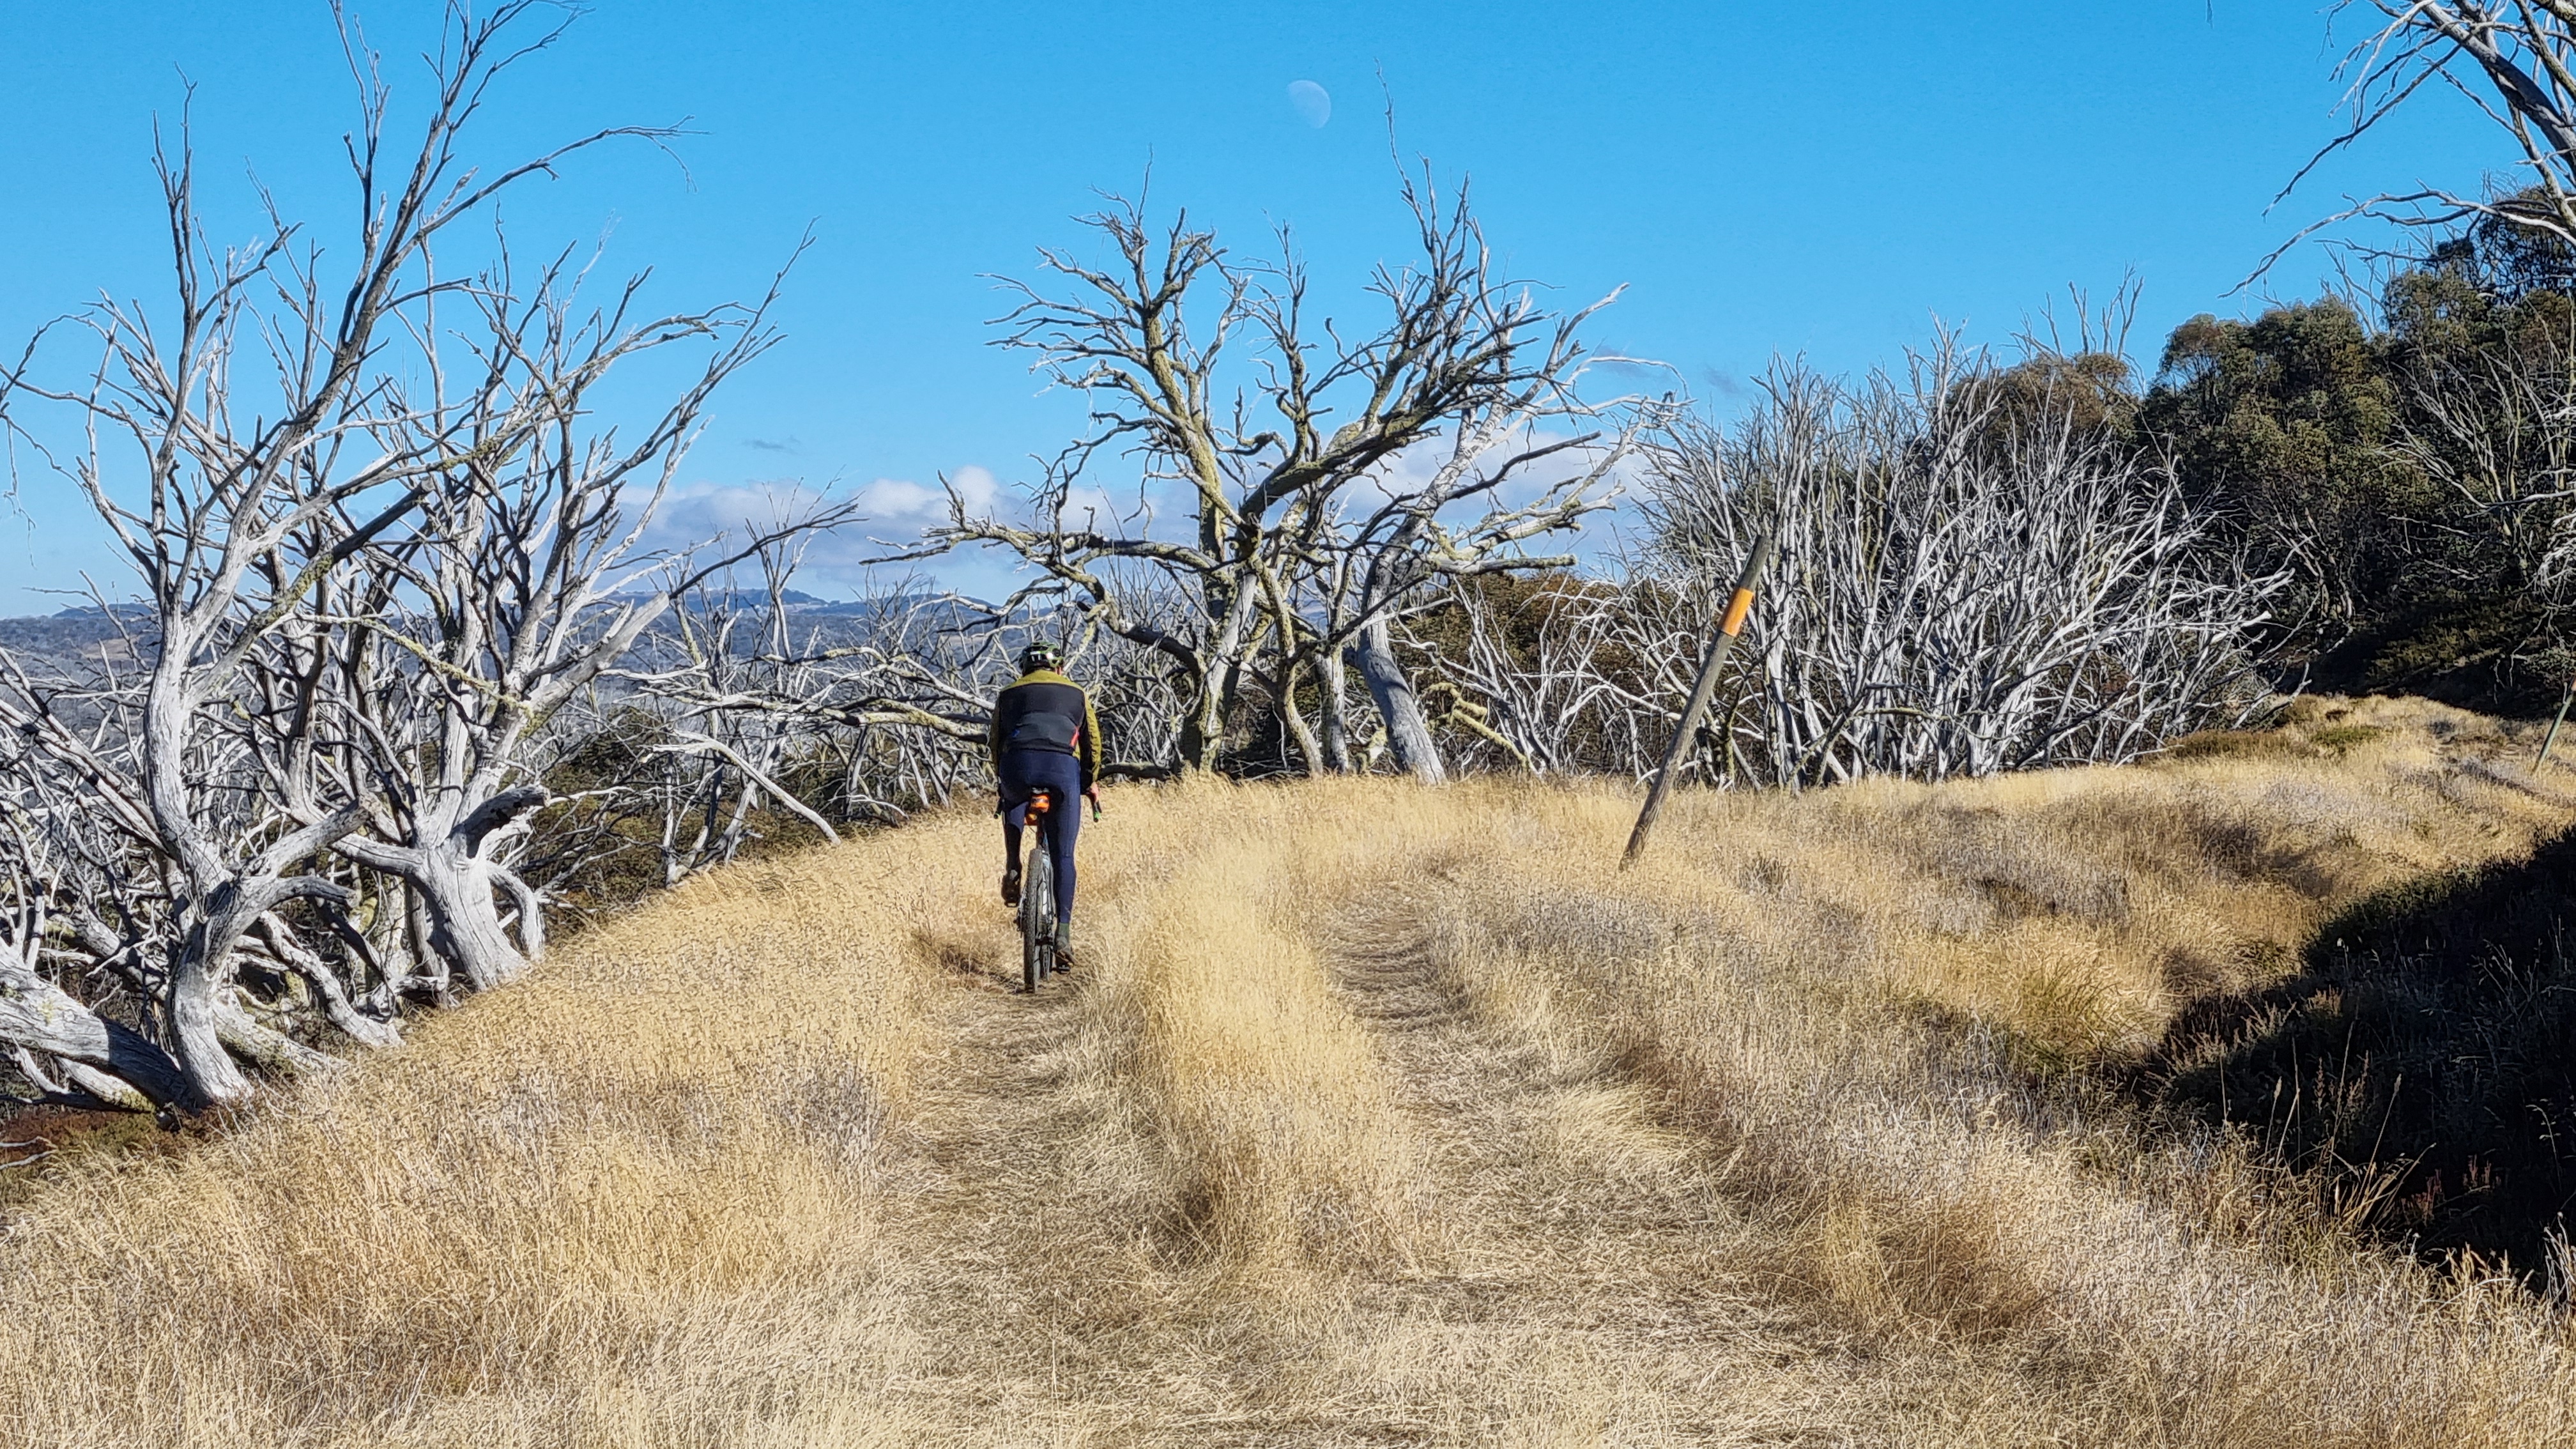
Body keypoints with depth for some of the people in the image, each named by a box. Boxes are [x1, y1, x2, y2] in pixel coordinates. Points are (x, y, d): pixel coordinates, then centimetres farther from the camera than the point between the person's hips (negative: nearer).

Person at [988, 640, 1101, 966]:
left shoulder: (1009, 694, 28)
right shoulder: (1076, 693, 28)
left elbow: (995, 743, 29)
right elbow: (1093, 741, 32)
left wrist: (1002, 779, 43)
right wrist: (1091, 781, 45)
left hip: (1018, 763, 1)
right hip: (1064, 767, -1)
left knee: (1013, 804, 37)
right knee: (1063, 855, 7)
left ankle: (1012, 869, 16)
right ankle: (1063, 932, -1)